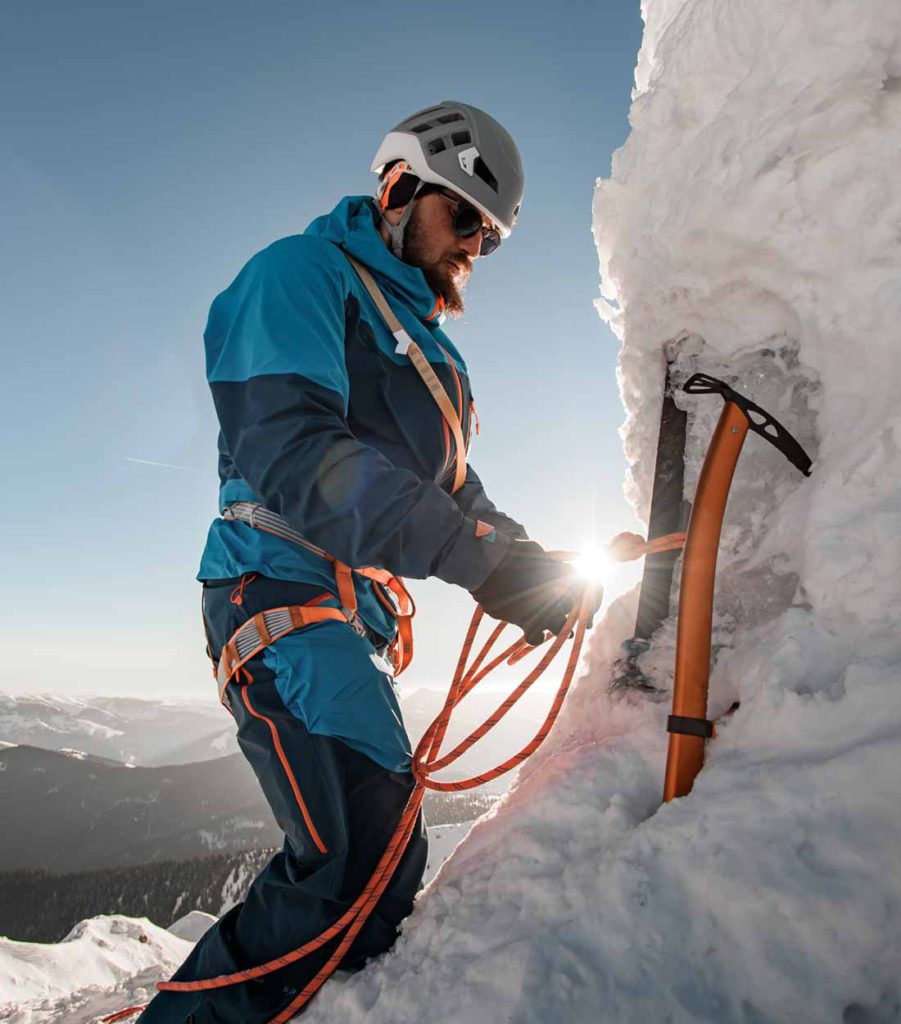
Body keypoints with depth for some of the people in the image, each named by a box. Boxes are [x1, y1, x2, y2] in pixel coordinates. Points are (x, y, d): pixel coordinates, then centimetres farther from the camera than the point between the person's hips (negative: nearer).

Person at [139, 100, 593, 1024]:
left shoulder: (424, 344, 23)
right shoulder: (302, 274, -3)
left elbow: (452, 491, 22)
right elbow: (289, 450, -21)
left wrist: (527, 559, 4)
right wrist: (473, 553, -28)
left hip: (358, 613, 9)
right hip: (285, 590, -9)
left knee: (378, 867, 15)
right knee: (365, 866, -20)